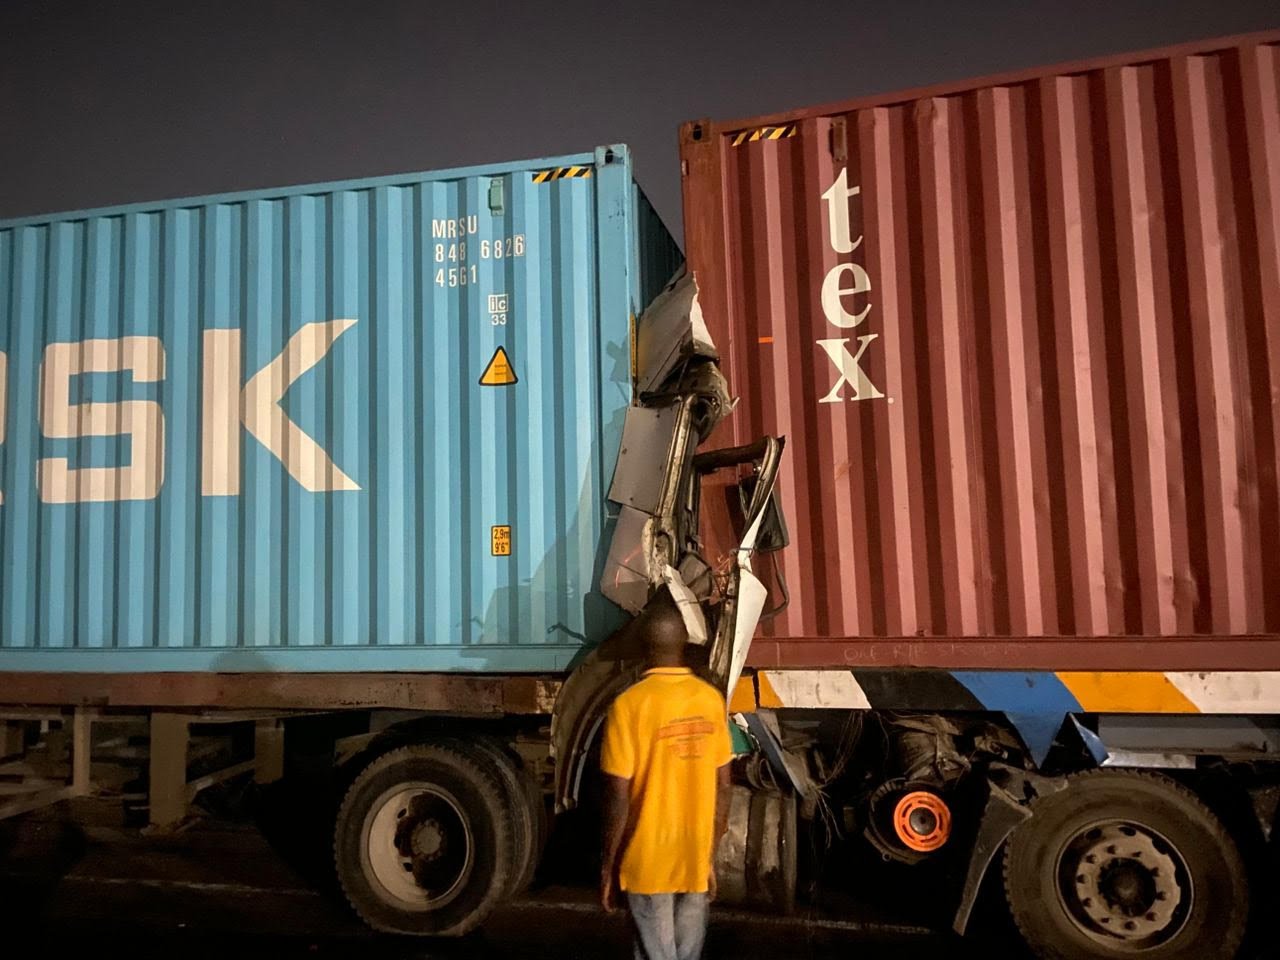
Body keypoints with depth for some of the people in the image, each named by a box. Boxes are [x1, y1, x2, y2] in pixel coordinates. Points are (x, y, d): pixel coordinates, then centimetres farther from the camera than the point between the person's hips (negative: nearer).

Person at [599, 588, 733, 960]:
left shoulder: (630, 704, -18)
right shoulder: (711, 699, -5)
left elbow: (618, 797, -15)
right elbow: (722, 788, 0)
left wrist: (608, 865, -3)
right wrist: (711, 855, 11)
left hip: (648, 863, -3)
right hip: (696, 861, 4)